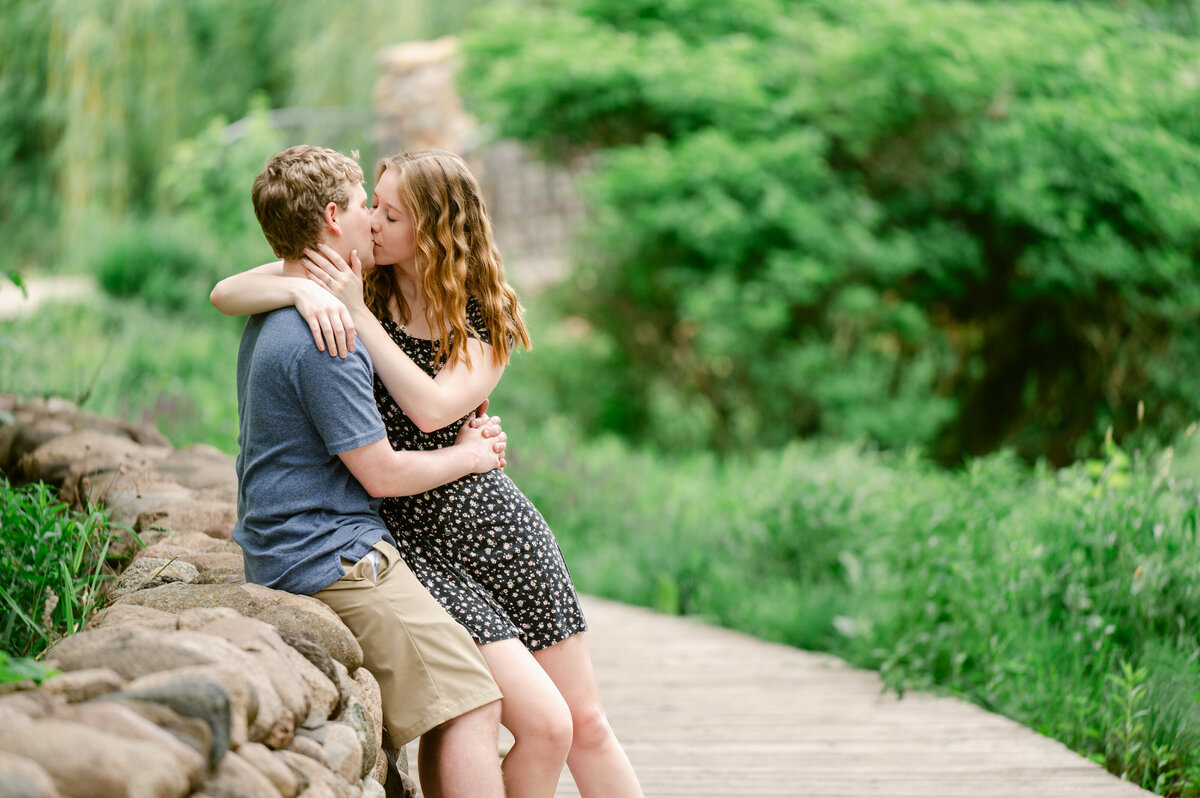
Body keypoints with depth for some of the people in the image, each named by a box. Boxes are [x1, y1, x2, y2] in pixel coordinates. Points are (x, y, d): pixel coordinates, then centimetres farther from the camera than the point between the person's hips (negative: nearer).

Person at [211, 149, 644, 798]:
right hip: (413, 541, -2)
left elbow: (433, 408, -18)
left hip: (497, 525, 3)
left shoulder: (485, 318, 0)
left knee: (587, 726, 8)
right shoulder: (357, 278, 0)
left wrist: (356, 310, -18)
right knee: (543, 723, -15)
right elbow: (226, 294, -9)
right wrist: (301, 290, -28)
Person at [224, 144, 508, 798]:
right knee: (470, 704, -13)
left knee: (449, 705, 12)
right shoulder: (320, 339, -18)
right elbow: (383, 474, -15)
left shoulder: (270, 322, 15)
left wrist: (464, 436, 17)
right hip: (333, 558, -10)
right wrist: (467, 456, 4)